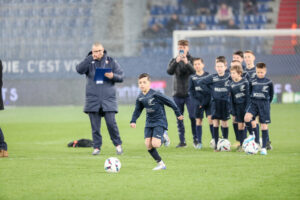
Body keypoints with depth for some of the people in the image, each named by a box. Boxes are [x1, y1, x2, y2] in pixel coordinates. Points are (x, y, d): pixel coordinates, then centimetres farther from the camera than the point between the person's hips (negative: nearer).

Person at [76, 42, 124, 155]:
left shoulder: (111, 62, 7)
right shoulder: (89, 62, 6)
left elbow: (121, 77, 5)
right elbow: (79, 70, -14)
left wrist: (113, 76, -16)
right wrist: (90, 58, -20)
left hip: (108, 99, -1)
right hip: (93, 98, 1)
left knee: (111, 123, -8)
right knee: (95, 126, 3)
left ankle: (118, 145, 7)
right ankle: (97, 147, 11)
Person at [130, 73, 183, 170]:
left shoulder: (155, 94, -17)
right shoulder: (140, 98, 2)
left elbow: (170, 102, -9)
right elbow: (137, 110, 16)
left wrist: (178, 114, -2)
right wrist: (133, 121, 3)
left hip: (160, 122, -6)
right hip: (149, 122, 6)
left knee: (155, 143, -21)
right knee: (148, 145, -6)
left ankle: (163, 137, 12)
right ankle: (160, 163, 5)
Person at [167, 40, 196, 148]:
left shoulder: (192, 60, 1)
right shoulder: (174, 61, 7)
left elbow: (195, 72, -15)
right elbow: (169, 71, -11)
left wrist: (187, 63, -30)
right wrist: (176, 62, -27)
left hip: (189, 93, -2)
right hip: (177, 93, 2)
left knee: (193, 117, -8)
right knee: (179, 118, 4)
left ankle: (195, 139, 2)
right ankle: (182, 141, 10)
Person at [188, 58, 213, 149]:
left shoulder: (208, 75, -1)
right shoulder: (192, 77, 5)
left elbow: (211, 90, -3)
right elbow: (191, 91, 3)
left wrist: (205, 101, -12)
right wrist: (196, 102, -9)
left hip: (208, 101, -2)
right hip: (198, 102, 2)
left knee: (210, 118, -12)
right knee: (198, 121, 2)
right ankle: (199, 142, 7)